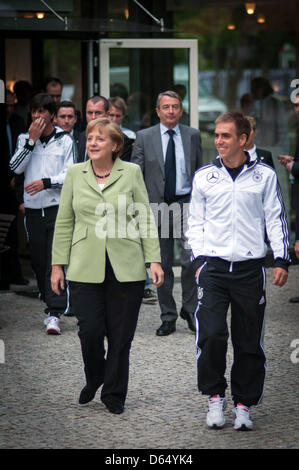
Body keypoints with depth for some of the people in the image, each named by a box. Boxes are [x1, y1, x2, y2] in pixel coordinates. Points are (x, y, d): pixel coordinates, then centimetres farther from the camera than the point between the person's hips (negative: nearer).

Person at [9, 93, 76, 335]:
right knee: (38, 261, 8)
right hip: (33, 208, 4)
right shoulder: (25, 139, 10)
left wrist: (46, 182, -17)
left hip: (57, 208, -3)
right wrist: (31, 140, -8)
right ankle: (50, 302, 22)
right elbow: (16, 167, -3)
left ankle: (54, 313, -16)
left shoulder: (64, 140, 2)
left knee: (55, 260, -12)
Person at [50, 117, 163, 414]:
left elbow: (146, 219, 5)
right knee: (89, 331, -5)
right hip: (85, 268, 1)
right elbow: (64, 222, 10)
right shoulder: (75, 174, 7)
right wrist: (58, 264, 6)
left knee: (120, 335, 2)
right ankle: (93, 380, 24)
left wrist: (154, 259, -1)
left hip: (125, 268, -1)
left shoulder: (131, 173, 3)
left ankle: (114, 394, 17)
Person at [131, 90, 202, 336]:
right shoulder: (144, 137, 4)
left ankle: (190, 310, 8)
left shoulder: (193, 135, 7)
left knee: (191, 259, -11)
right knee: (163, 264, 5)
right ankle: (168, 317, 14)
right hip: (157, 205, 0)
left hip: (187, 204, 0)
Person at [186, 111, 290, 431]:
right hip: (213, 267, 0)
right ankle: (215, 397, 3)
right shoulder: (204, 176, 8)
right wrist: (198, 259, 1)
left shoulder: (264, 175, 5)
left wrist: (281, 260, -2)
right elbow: (195, 222, 12)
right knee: (211, 334, -14)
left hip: (250, 269, 0)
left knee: (249, 342, 4)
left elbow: (276, 219, 7)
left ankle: (243, 404, 16)